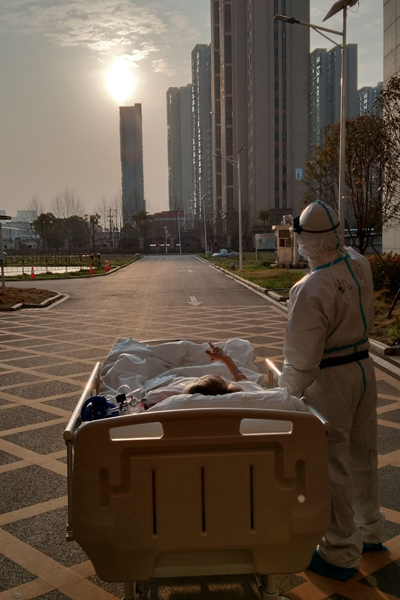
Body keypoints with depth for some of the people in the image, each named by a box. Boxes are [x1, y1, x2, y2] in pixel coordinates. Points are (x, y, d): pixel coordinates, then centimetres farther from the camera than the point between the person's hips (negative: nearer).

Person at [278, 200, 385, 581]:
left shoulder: (311, 290, -26)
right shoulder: (360, 266, -4)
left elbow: (302, 358, -21)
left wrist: (286, 393, -8)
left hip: (330, 379, -8)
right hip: (363, 368, 8)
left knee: (333, 464, 5)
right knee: (362, 453, 22)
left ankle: (340, 555, 19)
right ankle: (369, 531, 41)